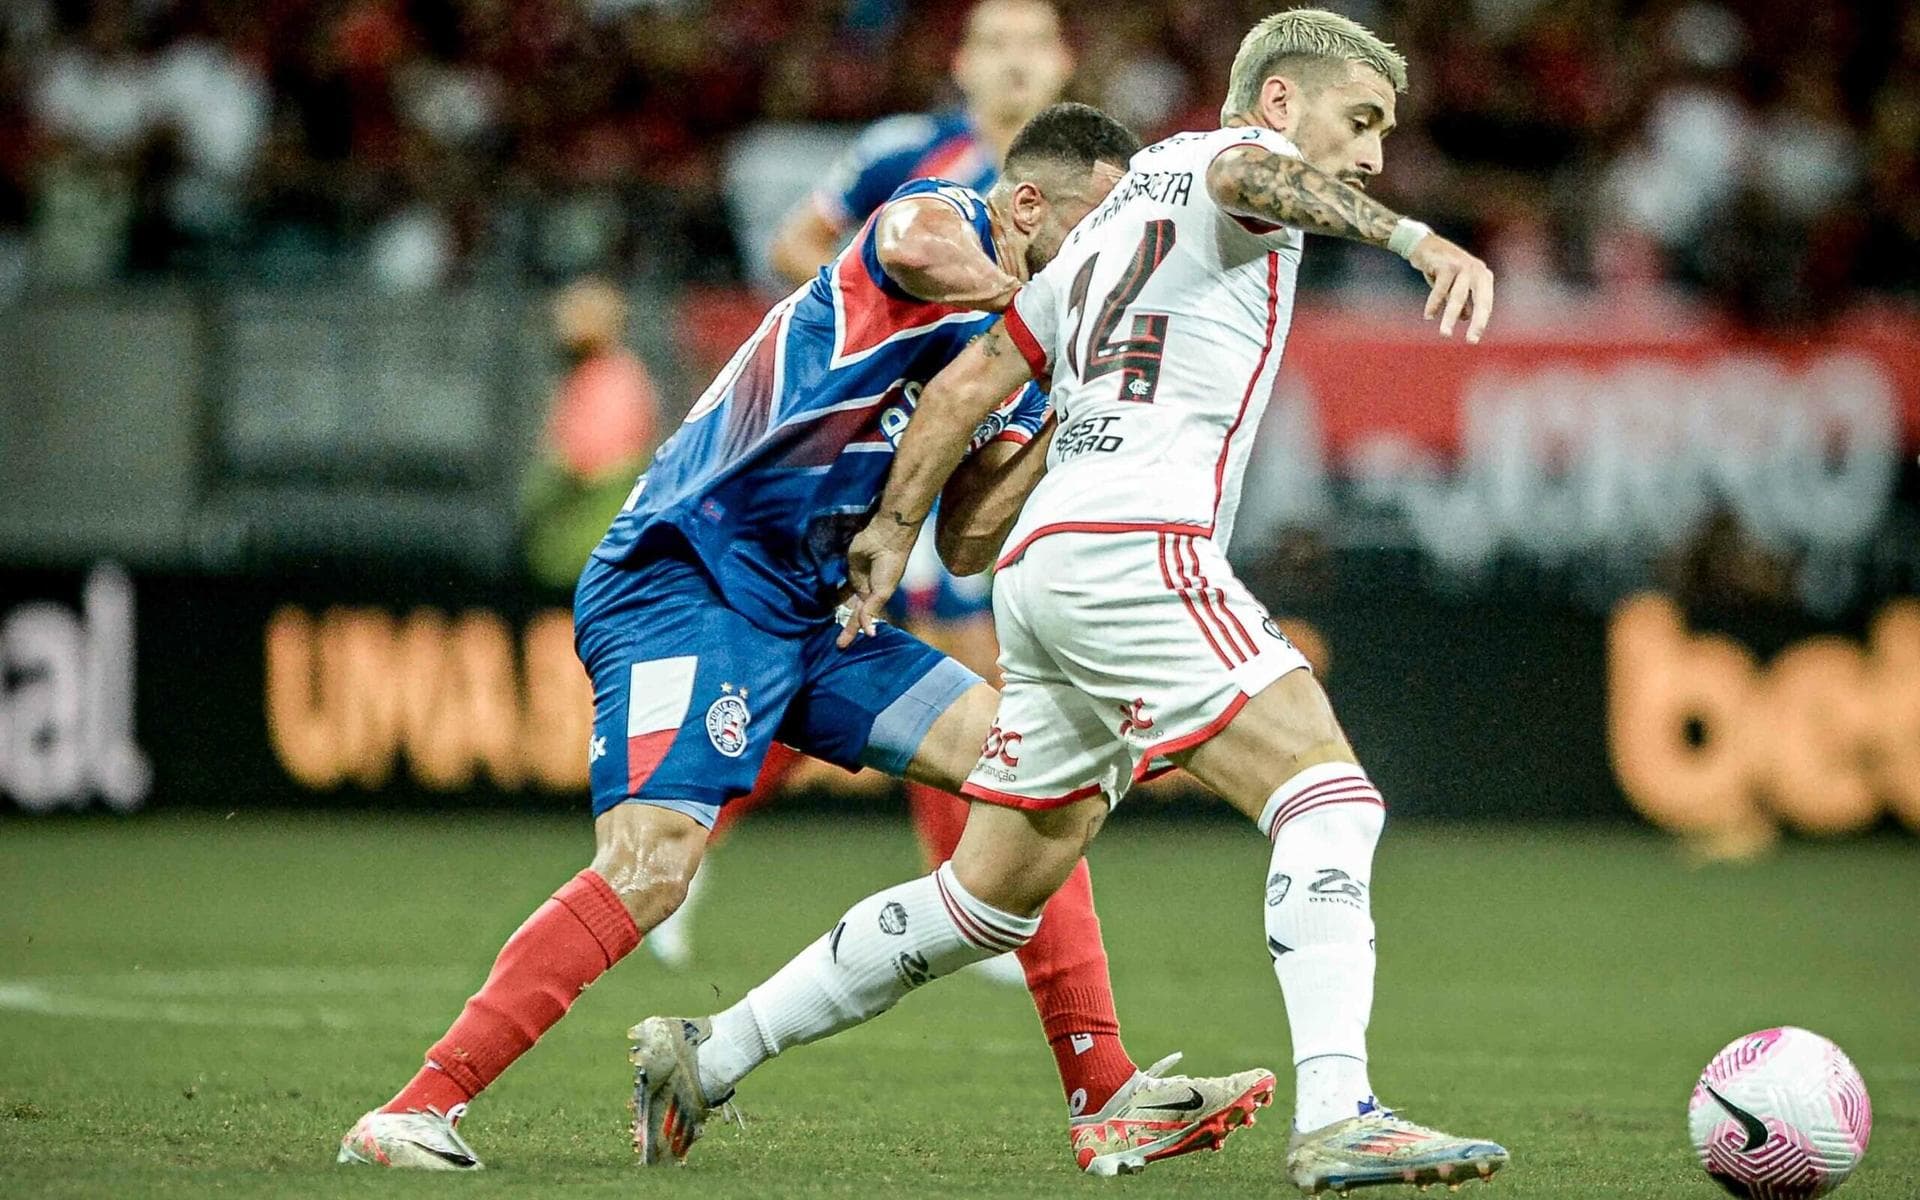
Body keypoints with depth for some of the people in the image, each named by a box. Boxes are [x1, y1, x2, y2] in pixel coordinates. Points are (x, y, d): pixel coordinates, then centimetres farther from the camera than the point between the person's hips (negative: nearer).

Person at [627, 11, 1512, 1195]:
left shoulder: (1118, 218, 29)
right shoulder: (1221, 156, 3)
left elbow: (969, 382, 29)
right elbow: (1253, 176, -24)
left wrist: (897, 528, 36)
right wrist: (1416, 237, -39)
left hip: (1046, 566, 9)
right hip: (1135, 550, -9)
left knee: (991, 896, 16)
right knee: (1331, 794, -18)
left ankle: (709, 1055, 22)